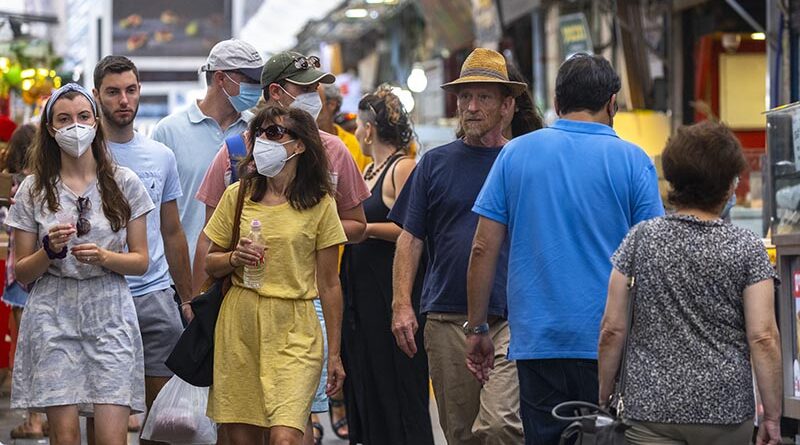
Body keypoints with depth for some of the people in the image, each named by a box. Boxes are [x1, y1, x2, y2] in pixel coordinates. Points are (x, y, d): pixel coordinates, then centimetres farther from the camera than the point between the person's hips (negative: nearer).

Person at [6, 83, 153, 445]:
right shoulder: (33, 190, 6)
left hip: (109, 315, 0)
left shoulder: (124, 184, 6)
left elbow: (141, 262, 8)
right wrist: (50, 250, -12)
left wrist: (103, 257, -12)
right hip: (53, 316, 0)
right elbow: (21, 272, 8)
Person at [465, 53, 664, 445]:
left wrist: (477, 328, 10)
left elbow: (484, 250, 4)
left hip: (536, 339, 2)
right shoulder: (632, 162, -1)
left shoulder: (515, 154, 5)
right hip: (610, 346, -2)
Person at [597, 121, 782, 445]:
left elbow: (612, 329, -1)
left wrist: (603, 398, 10)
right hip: (726, 411, 0)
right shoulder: (747, 248, -4)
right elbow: (763, 337, -9)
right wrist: (772, 416, -2)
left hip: (650, 408, 0)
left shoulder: (640, 239, -1)